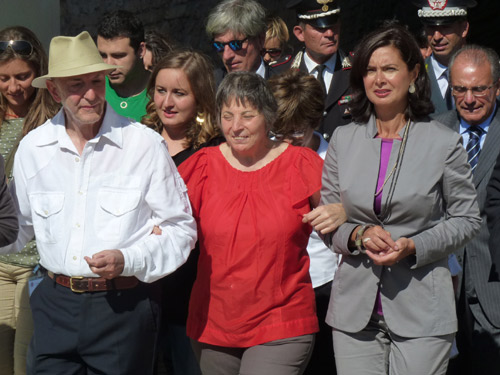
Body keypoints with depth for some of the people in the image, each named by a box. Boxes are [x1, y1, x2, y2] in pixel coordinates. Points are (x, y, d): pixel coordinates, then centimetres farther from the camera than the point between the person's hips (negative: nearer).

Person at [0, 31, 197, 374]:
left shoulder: (146, 145, -7)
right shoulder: (33, 147, 4)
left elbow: (181, 229, -4)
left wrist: (128, 261, -17)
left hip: (124, 307, -3)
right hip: (55, 305, 3)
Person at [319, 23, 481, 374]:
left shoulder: (444, 143, -1)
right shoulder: (343, 139, 8)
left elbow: (467, 219, 3)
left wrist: (413, 246, -12)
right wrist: (359, 235, -11)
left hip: (421, 309, -2)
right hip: (355, 307, 2)